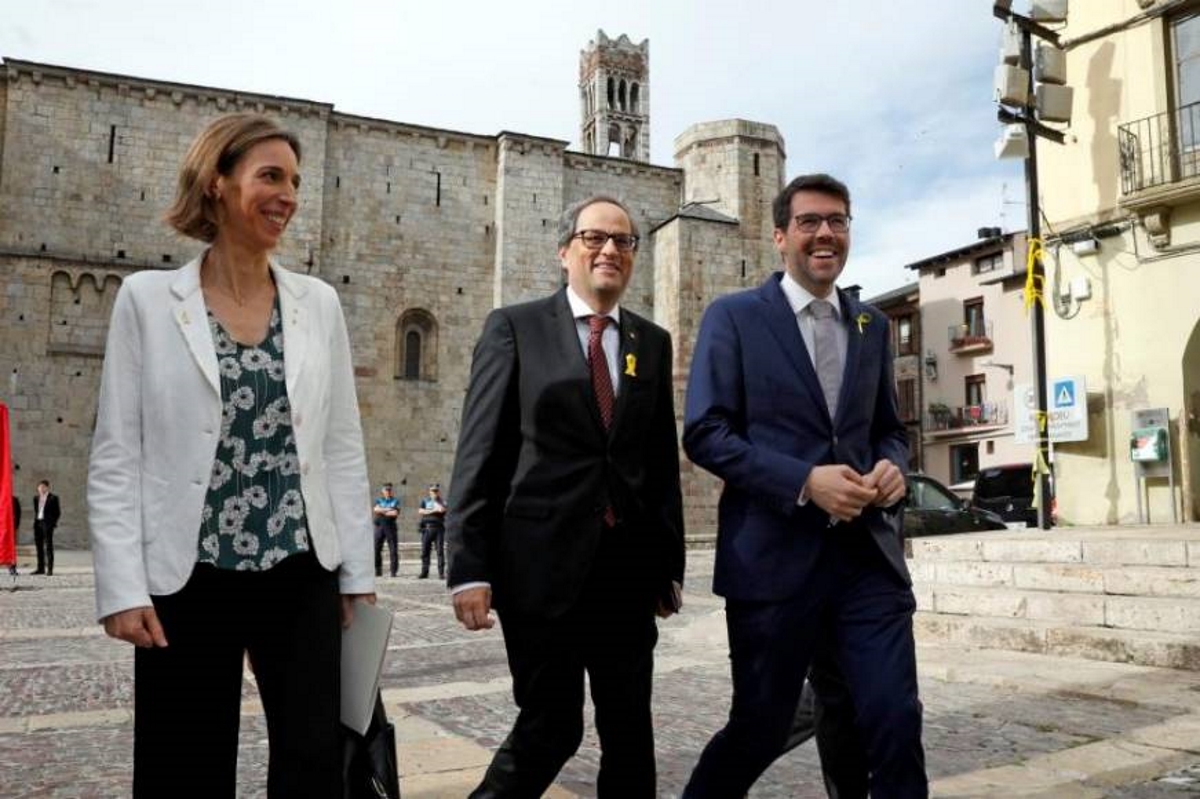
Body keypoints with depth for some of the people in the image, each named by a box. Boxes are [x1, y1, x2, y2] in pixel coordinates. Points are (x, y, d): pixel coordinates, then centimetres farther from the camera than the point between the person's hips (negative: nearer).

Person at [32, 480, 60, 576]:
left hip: (47, 523, -6)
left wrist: (52, 522, -8)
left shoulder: (53, 498, -1)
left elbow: (58, 512, -2)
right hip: (38, 523, 6)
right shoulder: (36, 498, 14)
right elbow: (35, 511, 21)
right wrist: (35, 521, 10)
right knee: (39, 546, 7)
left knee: (48, 546, -6)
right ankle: (40, 568, 13)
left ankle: (49, 569, -6)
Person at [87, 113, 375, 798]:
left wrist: (358, 571, 5)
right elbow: (116, 456, -2)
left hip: (302, 573, 2)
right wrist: (124, 586, -9)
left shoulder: (319, 303, 6)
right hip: (188, 577, -2)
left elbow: (344, 448, 7)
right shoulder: (148, 298, -1)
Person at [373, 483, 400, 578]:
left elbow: (395, 513, -5)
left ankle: (394, 571, 0)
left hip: (390, 526, -1)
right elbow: (376, 509, -5)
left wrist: (382, 511, -2)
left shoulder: (395, 501, 9)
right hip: (379, 526, 1)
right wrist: (388, 510, -8)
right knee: (376, 548, -1)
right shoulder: (378, 500, 15)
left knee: (393, 549, -4)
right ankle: (378, 570, 6)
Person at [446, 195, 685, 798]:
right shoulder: (514, 327, 1)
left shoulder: (653, 342, 12)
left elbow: (663, 461, 13)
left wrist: (670, 564, 10)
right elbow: (479, 452, -4)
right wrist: (469, 567, -9)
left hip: (628, 566, 4)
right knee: (550, 727, 3)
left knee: (629, 729, 12)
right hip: (542, 561, -4)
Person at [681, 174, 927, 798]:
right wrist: (804, 481, -19)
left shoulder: (872, 326, 14)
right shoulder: (734, 317, -2)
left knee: (896, 721, 1)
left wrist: (892, 465, -3)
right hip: (774, 556, -4)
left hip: (867, 553, 4)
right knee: (760, 729, 9)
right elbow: (704, 434, -9)